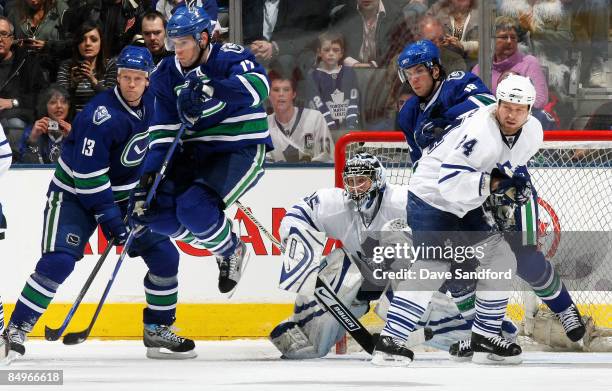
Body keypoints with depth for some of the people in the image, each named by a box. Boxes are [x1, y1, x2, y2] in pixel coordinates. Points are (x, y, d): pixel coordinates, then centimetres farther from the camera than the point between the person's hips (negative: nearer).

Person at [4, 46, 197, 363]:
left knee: (164, 254, 0)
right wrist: (108, 217, -26)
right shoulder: (102, 115, -27)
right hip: (74, 194, -7)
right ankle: (15, 331, -15)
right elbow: (88, 173, -26)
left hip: (122, 194, 7)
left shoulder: (151, 104, -4)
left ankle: (158, 331, 13)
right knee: (58, 261, -22)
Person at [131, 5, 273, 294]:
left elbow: (257, 86, -36)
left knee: (193, 207, -28)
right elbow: (163, 130, 2)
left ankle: (232, 251, 4)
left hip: (242, 151, -7)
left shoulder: (230, 58, -14)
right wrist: (149, 174, -11)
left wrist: (210, 88, -51)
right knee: (152, 206, -11)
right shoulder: (167, 74, 3)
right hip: (195, 153, 7)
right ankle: (219, 245, 10)